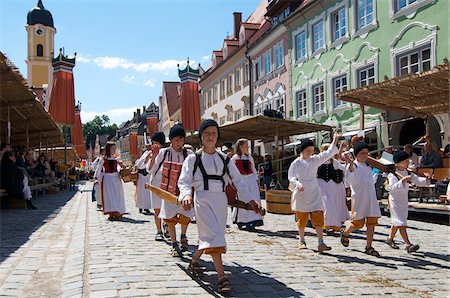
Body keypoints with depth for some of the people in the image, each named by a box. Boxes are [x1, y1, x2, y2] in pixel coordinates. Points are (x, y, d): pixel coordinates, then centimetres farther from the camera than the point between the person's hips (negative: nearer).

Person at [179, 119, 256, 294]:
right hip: (203, 199, -4)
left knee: (209, 235, 11)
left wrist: (249, 199, -2)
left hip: (221, 200, 5)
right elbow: (184, 181, -6)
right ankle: (221, 276, -19)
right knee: (213, 235, -17)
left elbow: (238, 180, 9)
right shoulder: (193, 158, 2)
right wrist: (187, 194, -28)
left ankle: (195, 259, 39)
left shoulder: (224, 159, 12)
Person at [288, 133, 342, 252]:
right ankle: (302, 241, 27)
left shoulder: (315, 160, 5)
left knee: (318, 219, -7)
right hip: (301, 195, -2)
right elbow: (291, 177, -5)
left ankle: (321, 243, -7)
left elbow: (328, 153, 8)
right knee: (301, 220, 9)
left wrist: (335, 141, 1)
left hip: (314, 194, 2)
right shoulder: (296, 163, -3)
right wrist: (298, 184, -24)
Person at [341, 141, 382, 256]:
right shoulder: (353, 165, -7)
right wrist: (351, 166, -40)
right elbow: (349, 179, -24)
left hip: (371, 198, 7)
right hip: (359, 198, -6)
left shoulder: (368, 167, 15)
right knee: (358, 223, -1)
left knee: (372, 223, 3)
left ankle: (369, 247, 11)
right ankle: (345, 234, 28)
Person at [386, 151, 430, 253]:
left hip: (404, 200, 8)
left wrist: (426, 180, -20)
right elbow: (393, 188, -31)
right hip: (395, 200, -7)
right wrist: (403, 180, -41)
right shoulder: (392, 175, -19)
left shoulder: (408, 173, 3)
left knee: (396, 222, 19)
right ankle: (408, 245, -14)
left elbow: (418, 181, 0)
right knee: (401, 223, -10)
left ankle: (390, 239, 35)